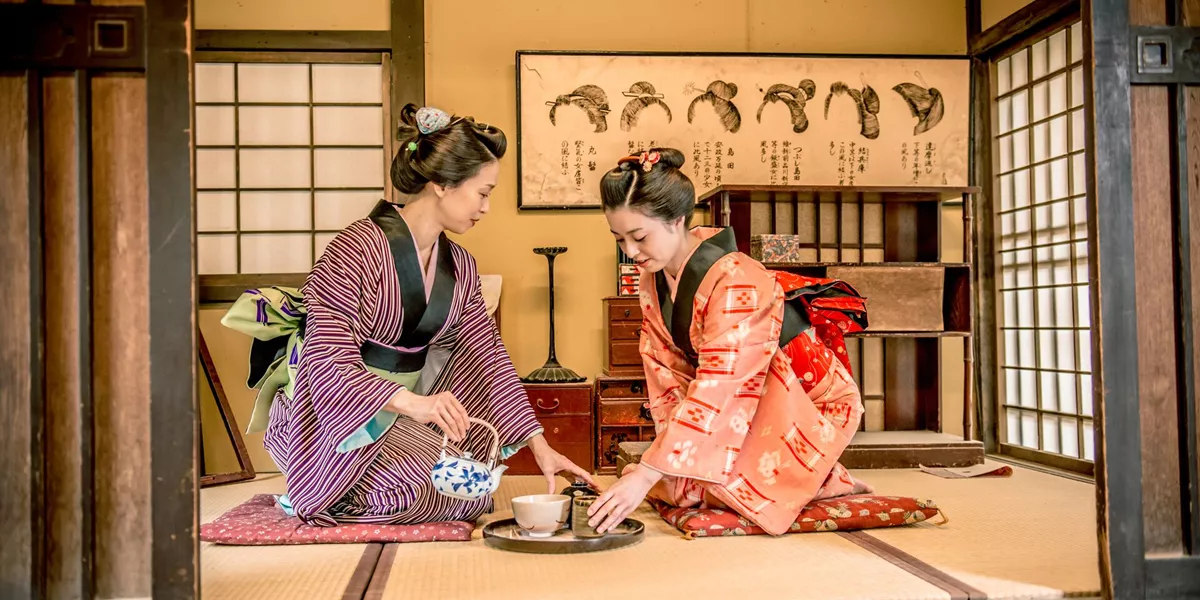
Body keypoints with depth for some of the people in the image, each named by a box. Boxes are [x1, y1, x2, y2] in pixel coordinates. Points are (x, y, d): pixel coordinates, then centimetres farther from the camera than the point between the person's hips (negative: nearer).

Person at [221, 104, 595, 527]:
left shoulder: (459, 268, 3)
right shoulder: (359, 248, -19)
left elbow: (488, 357, 4)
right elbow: (329, 364, -25)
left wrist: (539, 446, -4)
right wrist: (411, 401, -40)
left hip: (404, 418, 7)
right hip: (336, 421, -7)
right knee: (453, 493, -24)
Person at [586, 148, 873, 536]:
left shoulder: (734, 282, -32)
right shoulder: (653, 278, -5)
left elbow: (715, 391, -37)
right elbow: (668, 370, -4)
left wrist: (647, 475, -40)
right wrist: (670, 450, -15)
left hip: (810, 402, -7)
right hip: (752, 401, 8)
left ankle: (820, 478, 6)